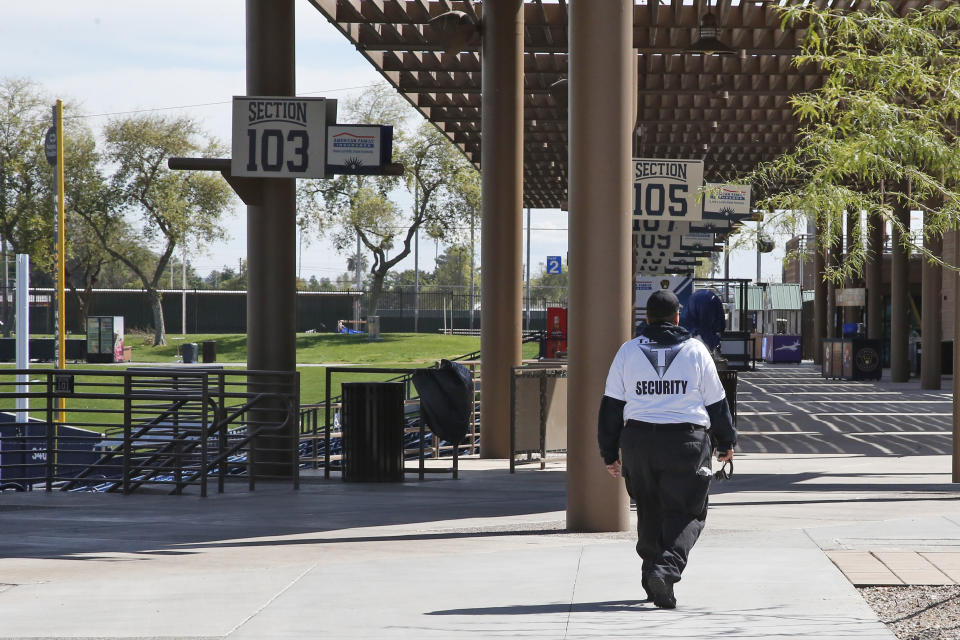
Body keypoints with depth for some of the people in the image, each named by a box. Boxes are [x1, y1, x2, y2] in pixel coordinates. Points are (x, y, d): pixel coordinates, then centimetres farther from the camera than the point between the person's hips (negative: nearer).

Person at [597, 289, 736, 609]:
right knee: (686, 514, -1)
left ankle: (652, 572, 20)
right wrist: (726, 442, 20)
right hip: (687, 442, -2)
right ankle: (666, 569, -23)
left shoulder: (628, 351, 5)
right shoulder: (695, 351, 1)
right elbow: (716, 402, 7)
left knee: (649, 512, 17)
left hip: (639, 441, 2)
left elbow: (611, 406, 6)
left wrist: (609, 453, 12)